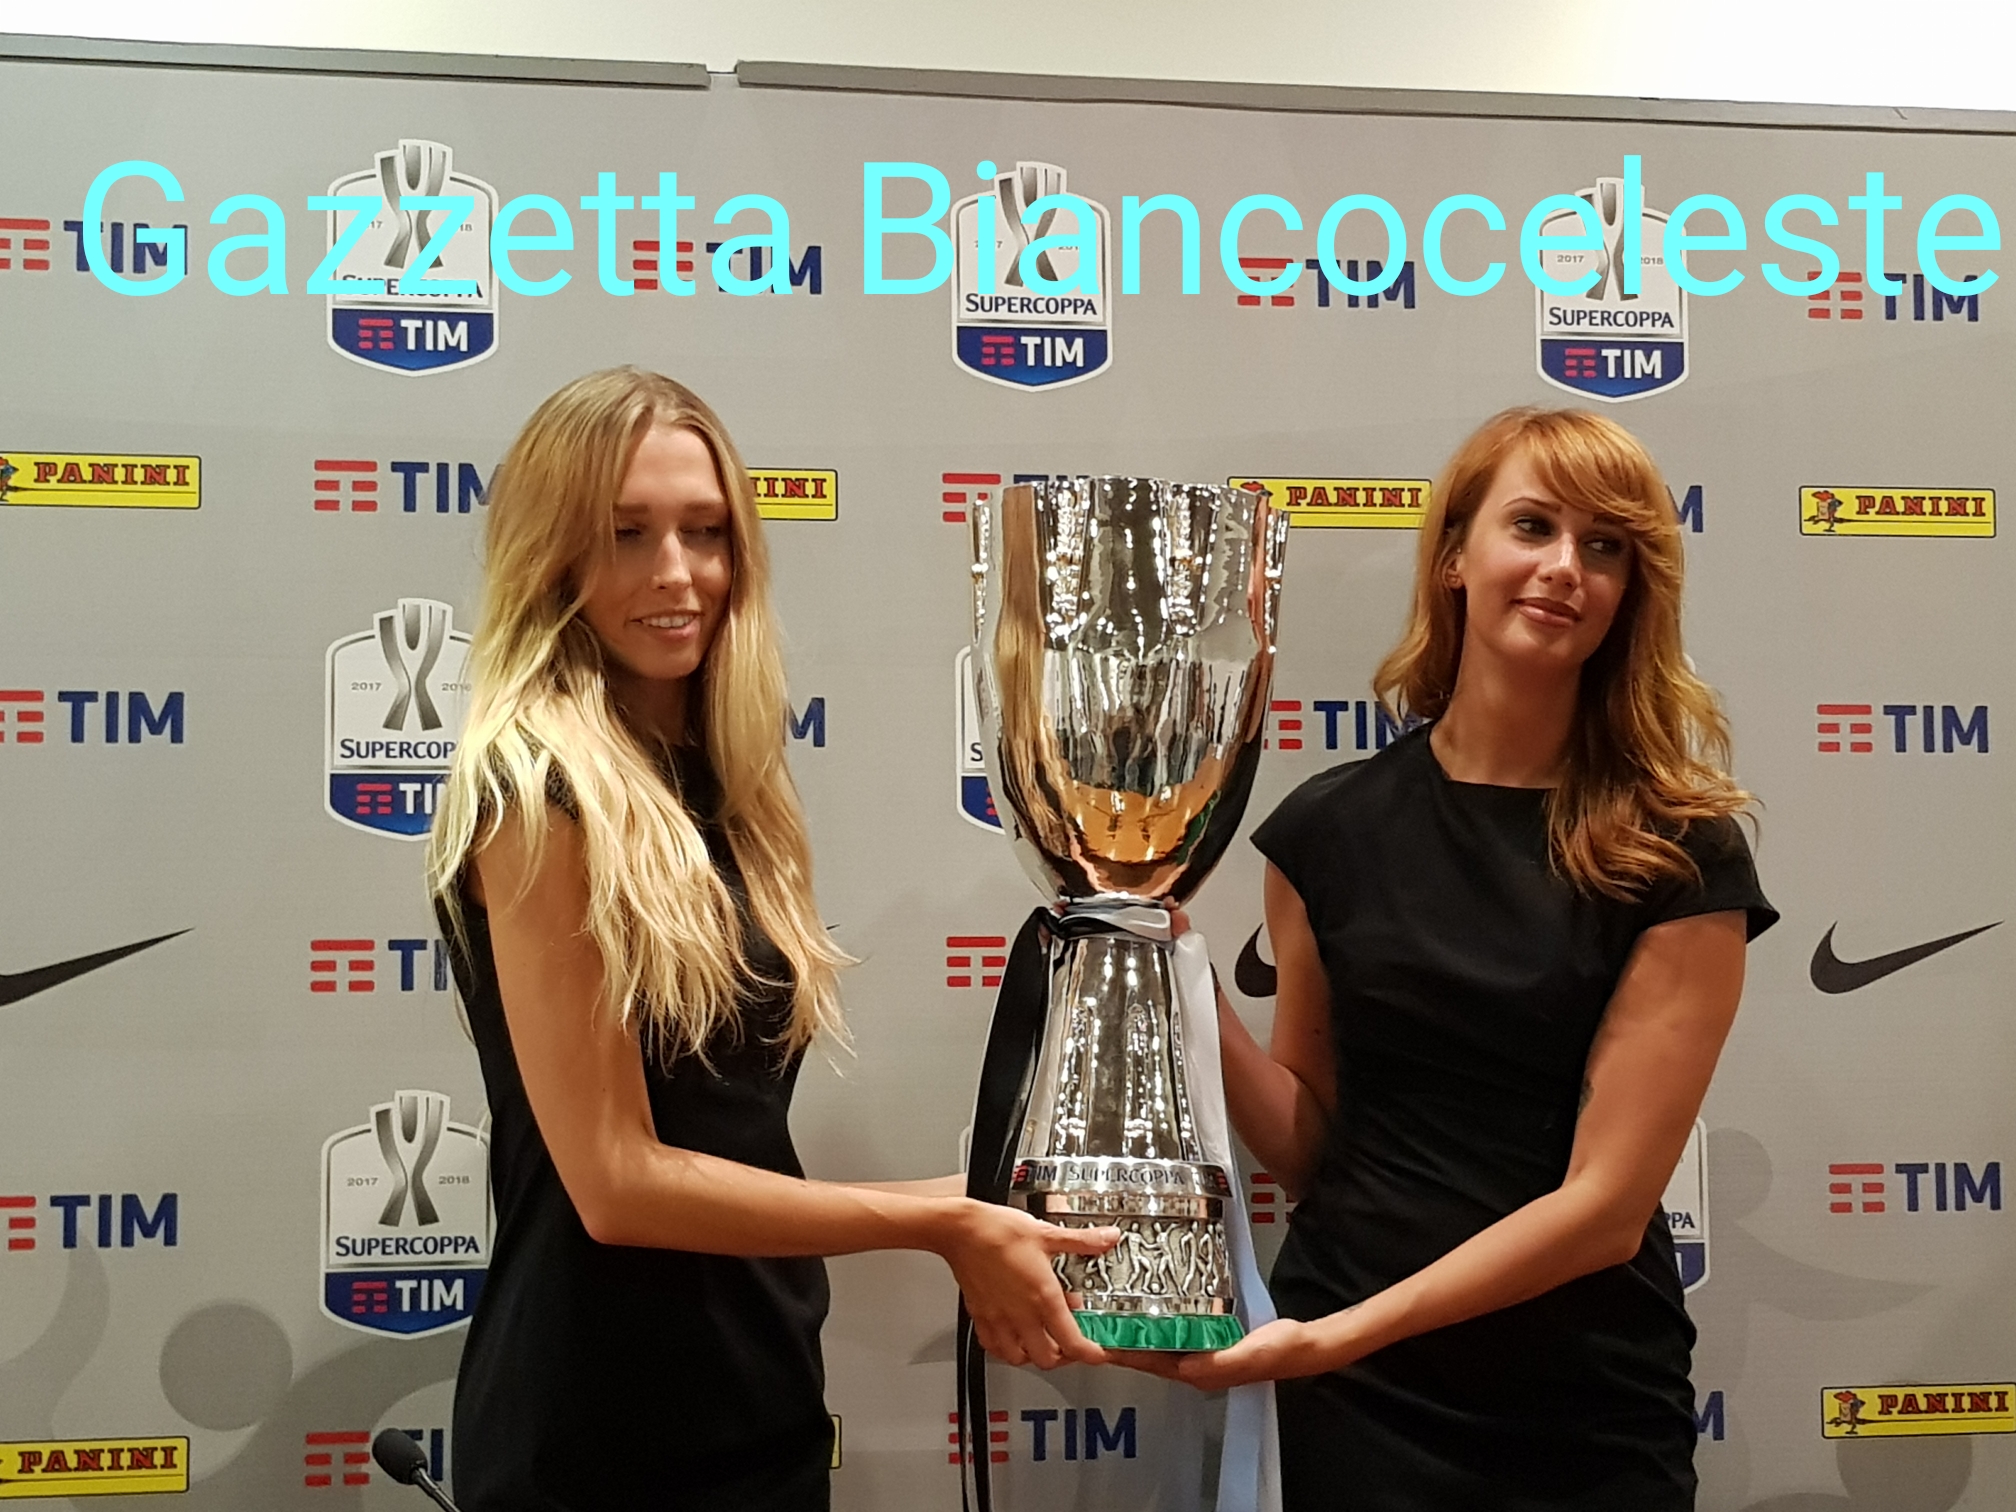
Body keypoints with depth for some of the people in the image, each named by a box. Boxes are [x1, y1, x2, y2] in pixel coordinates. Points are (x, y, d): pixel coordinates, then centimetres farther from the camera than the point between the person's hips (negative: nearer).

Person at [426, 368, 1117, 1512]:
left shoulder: (713, 784, 6)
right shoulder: (537, 790, -17)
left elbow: (730, 1138, 9)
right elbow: (616, 1183, -19)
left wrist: (958, 1222, 2)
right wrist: (941, 1223, -15)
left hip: (761, 1409, 7)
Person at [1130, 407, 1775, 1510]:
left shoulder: (1682, 858, -8)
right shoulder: (1331, 825, -2)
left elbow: (1606, 1201, -14)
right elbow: (1310, 1148, 4)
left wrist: (1337, 1335, -20)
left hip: (1584, 1421, -1)